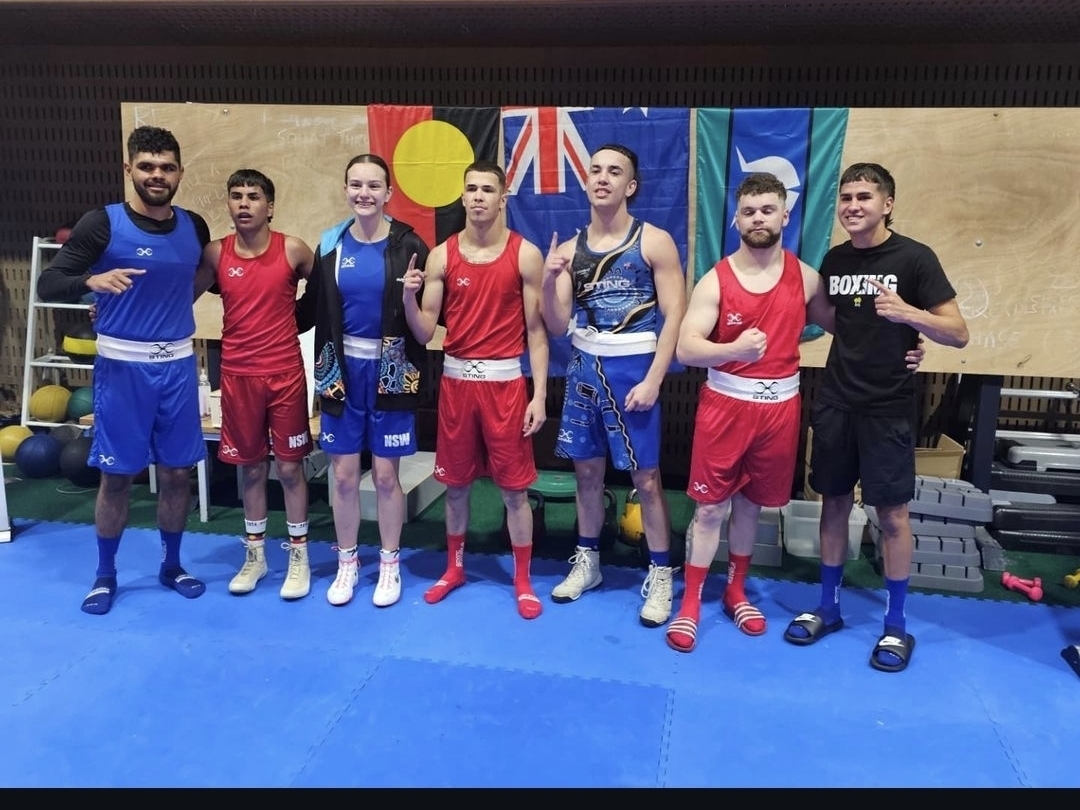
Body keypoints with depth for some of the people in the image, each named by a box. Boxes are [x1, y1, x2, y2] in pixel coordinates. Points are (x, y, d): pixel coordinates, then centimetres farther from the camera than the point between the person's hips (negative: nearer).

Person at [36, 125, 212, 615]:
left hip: (178, 363, 3)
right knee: (117, 474, 5)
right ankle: (105, 575, 23)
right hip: (123, 365, -3)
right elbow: (47, 284, -10)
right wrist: (91, 282, -29)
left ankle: (172, 566, 28)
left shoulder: (195, 227, 4)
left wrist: (174, 309, 11)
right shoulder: (102, 223, -8)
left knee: (178, 470, 10)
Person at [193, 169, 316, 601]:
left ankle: (298, 557, 19)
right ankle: (254, 555, 27)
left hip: (286, 374, -2)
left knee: (290, 466, 5)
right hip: (238, 376, 2)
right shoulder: (215, 253, 1)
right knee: (251, 467, 12)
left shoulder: (293, 250, -5)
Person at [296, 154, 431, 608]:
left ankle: (390, 565, 25)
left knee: (386, 474, 6)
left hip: (390, 371, -2)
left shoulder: (407, 244, -7)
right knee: (344, 474, 10)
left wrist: (411, 297, -25)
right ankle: (347, 564, 28)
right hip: (342, 369, 3)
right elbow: (312, 308, 7)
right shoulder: (330, 243, 2)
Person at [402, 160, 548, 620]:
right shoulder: (441, 256, 2)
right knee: (455, 482, 13)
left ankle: (523, 581, 19)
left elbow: (536, 330, -3)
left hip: (505, 380, -2)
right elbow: (424, 333, 1)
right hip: (456, 378, 3)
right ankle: (454, 568, 33)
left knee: (514, 487, 3)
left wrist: (539, 394, -8)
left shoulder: (526, 254, -3)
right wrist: (409, 296, -18)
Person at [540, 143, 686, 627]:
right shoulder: (569, 249, 7)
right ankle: (587, 561, 30)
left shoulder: (654, 242, -5)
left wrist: (652, 380, -16)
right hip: (584, 368, 5)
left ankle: (660, 575, 15)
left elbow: (675, 315, -10)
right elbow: (558, 327, 5)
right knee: (587, 470, 13)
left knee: (646, 477, 1)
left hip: (632, 369, -4)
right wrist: (549, 282, -13)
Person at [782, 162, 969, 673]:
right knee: (834, 503, 11)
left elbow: (958, 334, -11)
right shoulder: (834, 259, 5)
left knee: (892, 514, 3)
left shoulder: (914, 258, -8)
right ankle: (828, 607, 26)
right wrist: (869, 341, 3)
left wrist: (907, 314, -27)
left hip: (888, 407, -4)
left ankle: (896, 625, 19)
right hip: (835, 401, 4)